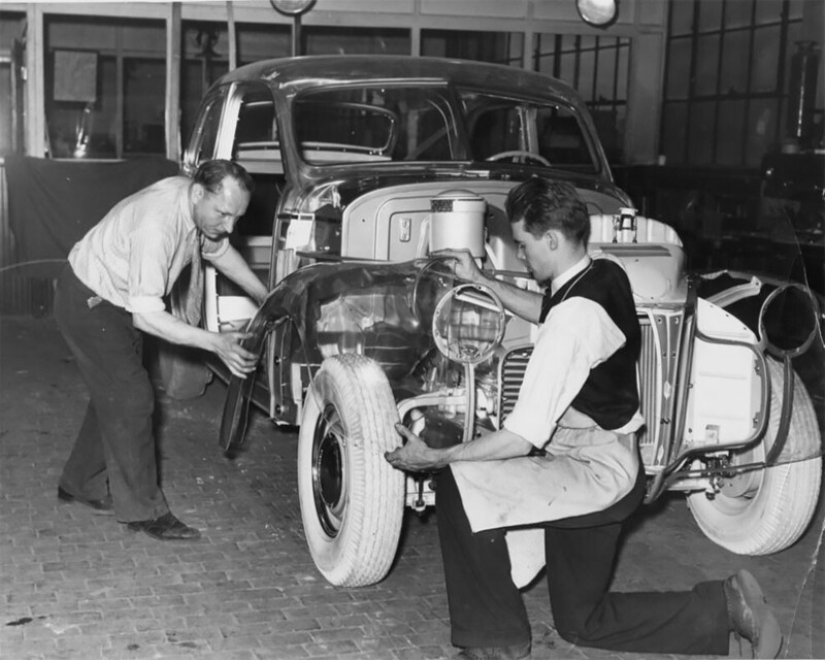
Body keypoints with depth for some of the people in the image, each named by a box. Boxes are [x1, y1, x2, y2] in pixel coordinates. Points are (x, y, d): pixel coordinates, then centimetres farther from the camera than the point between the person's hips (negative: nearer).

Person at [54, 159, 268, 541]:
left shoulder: (201, 206, -11)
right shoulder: (157, 223, -37)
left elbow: (220, 250, 11)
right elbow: (146, 316, -36)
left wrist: (268, 300, 9)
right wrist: (216, 344, -40)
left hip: (119, 301, 9)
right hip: (88, 302, -9)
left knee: (115, 394, 16)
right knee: (131, 398, -10)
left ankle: (81, 484, 32)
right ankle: (142, 511, -1)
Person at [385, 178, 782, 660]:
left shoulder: (575, 317, -26)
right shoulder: (606, 275, 0)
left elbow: (522, 439, -26)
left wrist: (434, 457, -18)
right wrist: (482, 281, 17)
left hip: (595, 477, -9)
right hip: (614, 465, 9)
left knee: (459, 483, -16)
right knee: (581, 621, 20)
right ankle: (727, 605, 20)